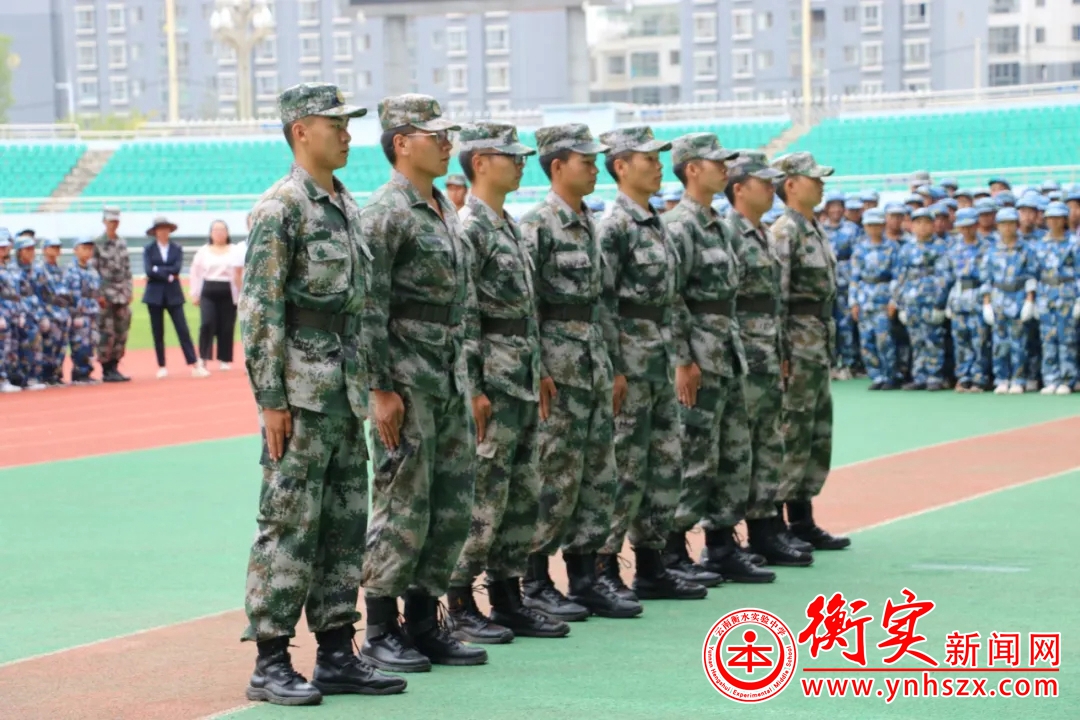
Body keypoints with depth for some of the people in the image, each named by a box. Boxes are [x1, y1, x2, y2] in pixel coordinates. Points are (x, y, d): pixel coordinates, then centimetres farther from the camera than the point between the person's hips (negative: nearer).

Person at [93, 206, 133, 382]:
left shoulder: (122, 243, 12)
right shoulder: (98, 244, -6)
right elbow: (94, 270, -9)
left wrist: (129, 290, 8)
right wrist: (99, 294, -14)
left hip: (122, 295, 6)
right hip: (106, 294, -6)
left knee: (121, 333, 7)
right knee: (107, 333, -5)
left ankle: (114, 367, 14)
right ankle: (106, 370, 0)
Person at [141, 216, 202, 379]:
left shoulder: (177, 249, 6)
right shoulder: (148, 249, 3)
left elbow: (177, 268, -9)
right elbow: (149, 271, -11)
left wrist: (158, 270, -10)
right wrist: (168, 276, -11)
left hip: (173, 294, 0)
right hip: (155, 295, 0)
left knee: (183, 330, -5)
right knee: (158, 333, 3)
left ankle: (195, 365, -7)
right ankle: (162, 367, 10)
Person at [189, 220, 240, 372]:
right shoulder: (203, 251, 10)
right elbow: (195, 273, 12)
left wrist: (240, 294, -9)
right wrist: (194, 294, 6)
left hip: (228, 293, -1)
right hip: (208, 292, 1)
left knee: (226, 328, 2)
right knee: (207, 324, -13)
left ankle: (224, 360, 12)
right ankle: (203, 358, -3)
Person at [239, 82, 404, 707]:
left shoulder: (347, 206, 15)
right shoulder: (280, 207, -11)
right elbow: (260, 310, -15)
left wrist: (368, 386, 18)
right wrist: (271, 399, -18)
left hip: (346, 388, 8)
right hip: (301, 391, -8)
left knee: (346, 525, 10)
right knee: (289, 526, -5)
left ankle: (337, 654, 17)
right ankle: (271, 663, 0)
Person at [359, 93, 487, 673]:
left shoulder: (446, 212, 16)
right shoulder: (384, 213, -11)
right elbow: (369, 309, -16)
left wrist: (469, 381, 18)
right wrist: (381, 389, -19)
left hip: (449, 384, 9)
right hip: (406, 384, -9)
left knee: (453, 507, 9)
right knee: (403, 507, -4)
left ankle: (425, 624, 17)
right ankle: (381, 633, 5)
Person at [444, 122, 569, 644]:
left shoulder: (509, 227, 16)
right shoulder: (467, 228, -13)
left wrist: (536, 376, 18)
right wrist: (472, 390, -20)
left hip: (522, 382, 9)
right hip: (492, 383, -9)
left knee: (523, 497, 11)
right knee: (481, 499, -5)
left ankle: (508, 600, 18)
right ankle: (460, 608, 3)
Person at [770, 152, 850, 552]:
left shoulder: (813, 231, 16)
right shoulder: (785, 232, -14)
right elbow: (775, 297, -19)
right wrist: (781, 354, -21)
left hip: (819, 349, 10)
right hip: (798, 346, -10)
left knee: (818, 437, 12)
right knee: (791, 437, -6)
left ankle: (803, 522, 19)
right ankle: (773, 524, -1)